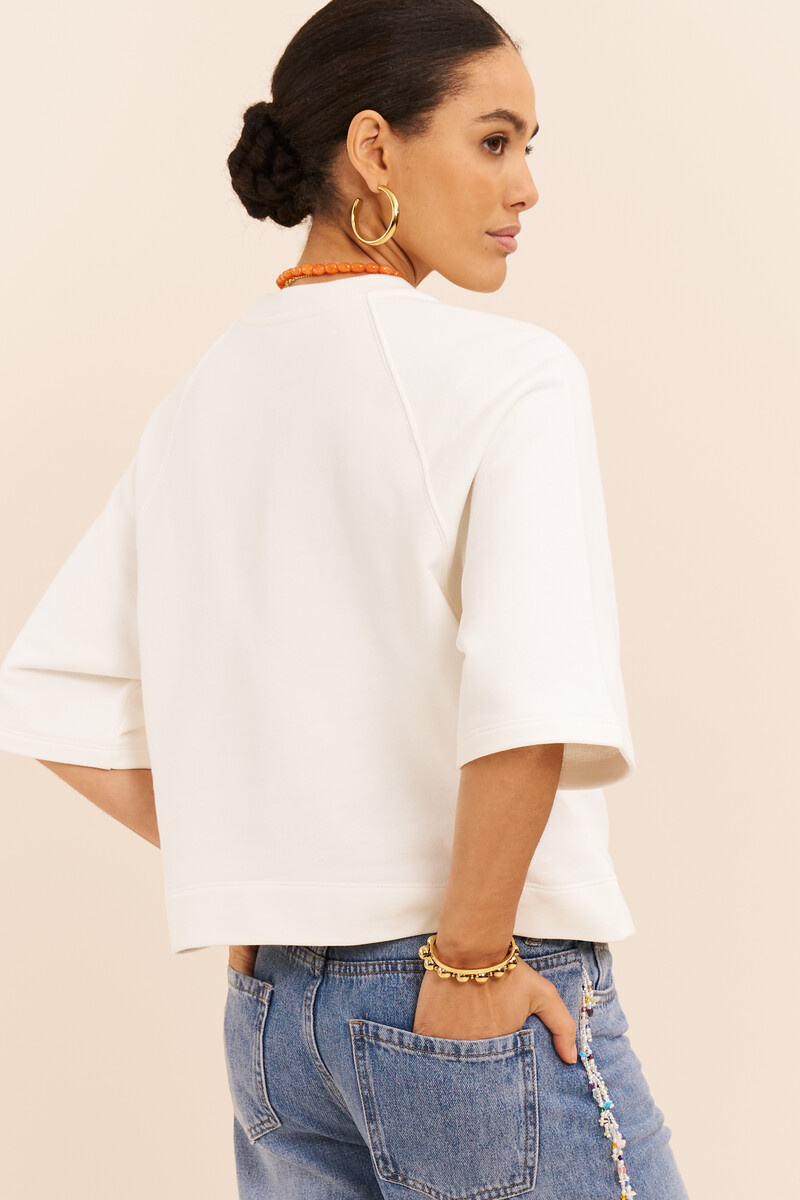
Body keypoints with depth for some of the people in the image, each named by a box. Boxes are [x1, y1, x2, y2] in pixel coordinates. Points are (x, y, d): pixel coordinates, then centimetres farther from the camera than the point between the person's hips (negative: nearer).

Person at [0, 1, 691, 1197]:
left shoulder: (203, 398, 8)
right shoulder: (510, 374, -12)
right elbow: (534, 702, -27)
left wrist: (250, 869, 10)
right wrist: (472, 953, -15)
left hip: (269, 1008, 7)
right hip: (477, 1020, -7)